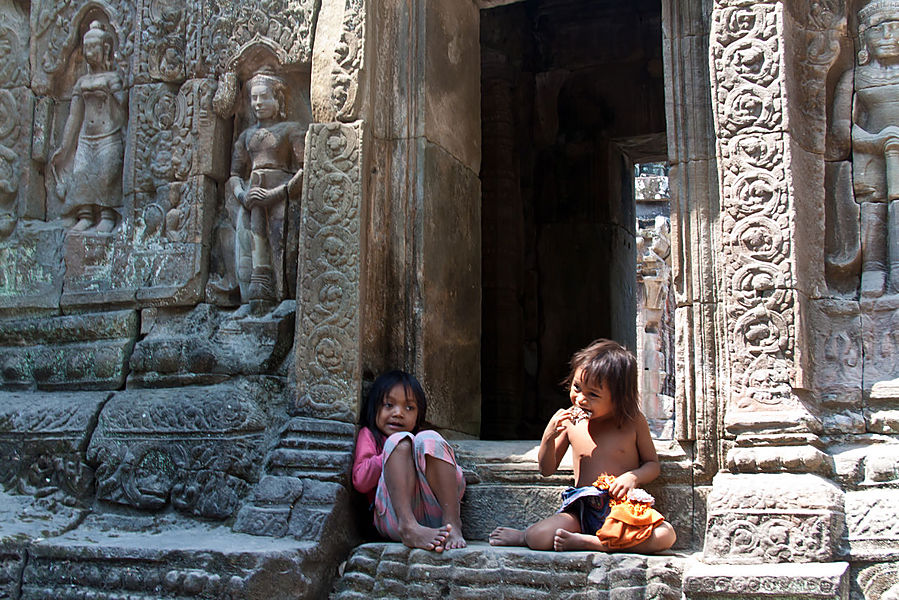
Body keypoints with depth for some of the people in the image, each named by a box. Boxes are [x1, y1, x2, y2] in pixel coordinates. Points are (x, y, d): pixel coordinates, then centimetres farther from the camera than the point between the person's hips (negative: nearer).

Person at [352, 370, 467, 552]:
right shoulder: (368, 435, 25)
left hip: (436, 515, 2)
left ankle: (452, 523, -31)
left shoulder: (421, 438, 32)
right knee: (398, 440, -16)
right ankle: (408, 528, -38)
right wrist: (395, 452, 2)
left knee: (428, 438, -14)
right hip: (394, 518, -2)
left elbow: (459, 482, 16)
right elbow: (360, 482, 5)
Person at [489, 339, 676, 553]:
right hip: (582, 510, 0)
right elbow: (547, 470, 6)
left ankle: (582, 541, -20)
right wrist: (548, 437, -13)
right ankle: (526, 536, 11)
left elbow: (652, 464, 9)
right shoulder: (571, 422, 2)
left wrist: (634, 477, -13)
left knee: (665, 536, -30)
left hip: (625, 510, 0)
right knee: (538, 537, -28)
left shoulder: (633, 422, -1)